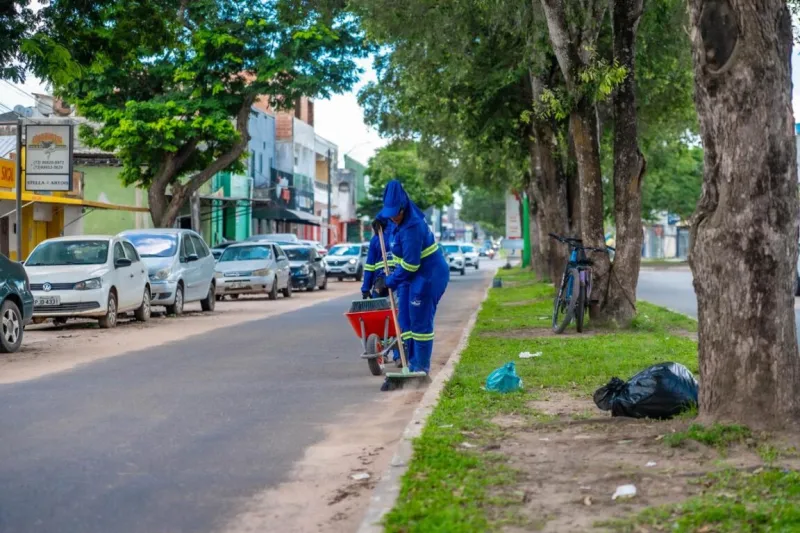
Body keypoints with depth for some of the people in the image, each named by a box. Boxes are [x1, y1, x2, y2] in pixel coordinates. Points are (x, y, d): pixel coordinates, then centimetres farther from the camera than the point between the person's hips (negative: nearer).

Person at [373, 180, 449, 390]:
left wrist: (389, 281, -14)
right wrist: (380, 218, 22)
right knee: (405, 322, 8)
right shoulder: (407, 213, 1)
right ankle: (411, 366, 11)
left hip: (428, 276, -10)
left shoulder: (412, 228, -28)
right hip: (410, 276, 10)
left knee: (420, 323, -6)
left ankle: (421, 369, 1)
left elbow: (409, 266, -25)